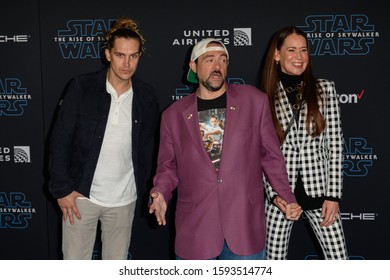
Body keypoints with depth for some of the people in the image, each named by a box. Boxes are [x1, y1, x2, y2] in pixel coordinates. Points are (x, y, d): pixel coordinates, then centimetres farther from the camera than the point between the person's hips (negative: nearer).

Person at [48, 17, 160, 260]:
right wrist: (62, 189, -8)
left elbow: (150, 146, 8)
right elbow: (60, 141, -5)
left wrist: (146, 188, 4)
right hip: (81, 195, -2)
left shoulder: (146, 96, 0)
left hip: (124, 199, 2)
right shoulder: (81, 88, -8)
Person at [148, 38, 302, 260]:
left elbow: (271, 154, 7)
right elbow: (168, 166, 11)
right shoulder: (174, 115, 5)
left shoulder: (255, 100, 2)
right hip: (194, 229, 1)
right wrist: (160, 193, -8)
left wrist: (288, 198, 4)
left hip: (245, 227, -1)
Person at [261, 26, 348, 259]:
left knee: (338, 260, 2)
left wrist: (333, 194, -5)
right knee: (274, 261, 9)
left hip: (318, 190, 0)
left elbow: (335, 143, 0)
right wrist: (274, 193, -7)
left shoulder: (325, 89, 1)